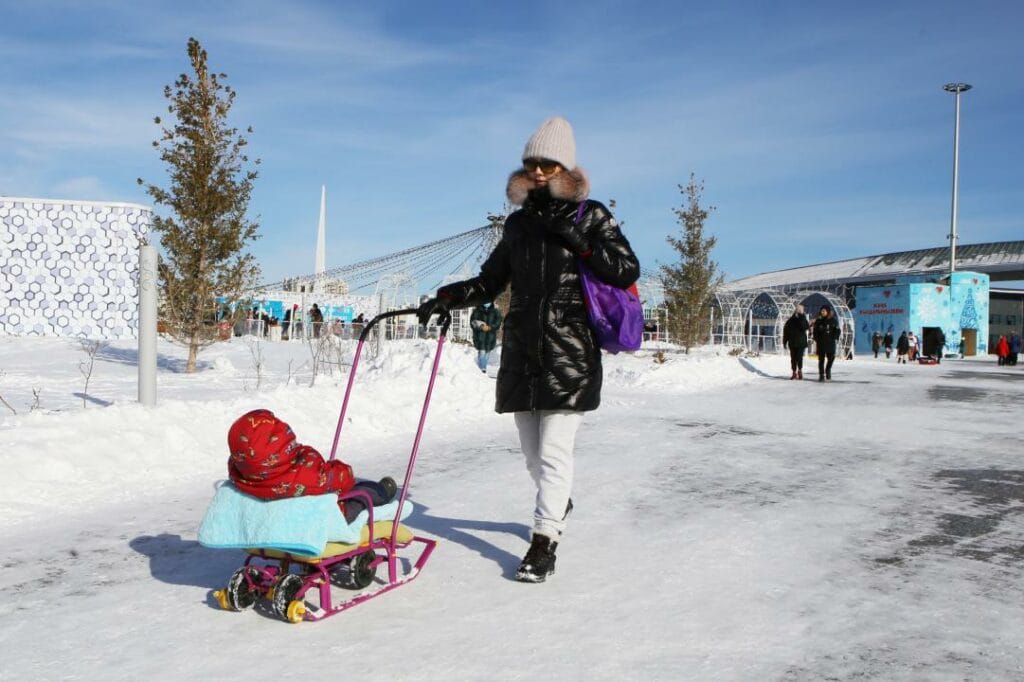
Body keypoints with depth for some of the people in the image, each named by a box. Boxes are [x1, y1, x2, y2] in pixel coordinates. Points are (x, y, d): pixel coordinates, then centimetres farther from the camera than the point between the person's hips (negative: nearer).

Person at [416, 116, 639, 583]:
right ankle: (558, 505, 40)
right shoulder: (518, 222, 15)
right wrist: (447, 298, 1)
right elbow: (489, 281, 18)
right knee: (532, 452, 12)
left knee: (553, 450, -9)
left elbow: (627, 270, -4)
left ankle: (543, 543, 1)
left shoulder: (590, 215, 3)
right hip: (521, 352, 5)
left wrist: (575, 239, -12)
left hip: (569, 355, -4)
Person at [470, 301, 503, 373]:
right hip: (479, 336, -2)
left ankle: (484, 368, 21)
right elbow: (473, 322, -4)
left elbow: (498, 324, 0)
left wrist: (489, 327, -17)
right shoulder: (477, 311, 0)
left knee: (487, 352, 8)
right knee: (481, 352, -9)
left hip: (491, 336, 2)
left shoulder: (496, 312, 4)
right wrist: (481, 326, -20)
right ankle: (481, 368, 1)